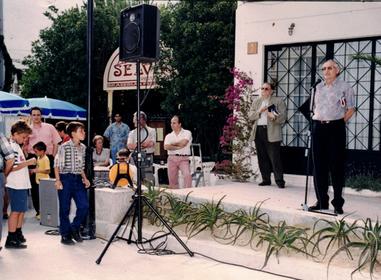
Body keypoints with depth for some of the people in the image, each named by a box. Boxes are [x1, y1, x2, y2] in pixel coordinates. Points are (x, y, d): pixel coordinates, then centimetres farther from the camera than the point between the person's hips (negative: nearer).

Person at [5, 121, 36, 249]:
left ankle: (18, 234, 25)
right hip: (16, 185, -9)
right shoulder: (11, 147, -15)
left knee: (22, 210, 15)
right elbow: (11, 167, -22)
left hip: (22, 184, 9)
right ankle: (10, 240, 2)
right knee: (16, 210, -4)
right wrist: (28, 162, -18)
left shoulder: (16, 146, 16)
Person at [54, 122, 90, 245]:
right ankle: (65, 236, 14)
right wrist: (58, 180, -13)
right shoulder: (64, 147, -7)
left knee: (84, 206, -2)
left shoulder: (83, 147, 10)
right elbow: (57, 164, -6)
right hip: (65, 179, -5)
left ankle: (74, 229, 19)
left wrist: (85, 178, 10)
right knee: (65, 208, 2)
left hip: (78, 179, 5)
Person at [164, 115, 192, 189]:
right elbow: (166, 147, -3)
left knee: (187, 174, -24)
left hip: (183, 159, -3)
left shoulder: (187, 133, 5)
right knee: (172, 179, 3)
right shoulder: (168, 136, 14)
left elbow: (183, 143, -13)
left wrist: (173, 144, 2)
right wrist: (178, 147, -10)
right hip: (172, 158, 4)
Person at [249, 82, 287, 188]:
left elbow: (283, 117, -2)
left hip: (271, 133, -4)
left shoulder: (278, 101, 6)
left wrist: (274, 116, -22)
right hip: (258, 131, 5)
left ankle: (279, 180, -4)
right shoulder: (256, 101, 18)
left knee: (275, 158, -9)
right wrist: (259, 111, -8)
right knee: (262, 158, 6)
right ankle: (266, 179, 15)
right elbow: (250, 116, 10)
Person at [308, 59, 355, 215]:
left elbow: (350, 109, 2)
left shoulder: (345, 87, 1)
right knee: (319, 165, 4)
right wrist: (317, 122, 9)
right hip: (318, 128, 5)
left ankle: (338, 203, 5)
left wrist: (340, 123, -4)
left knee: (336, 165, -3)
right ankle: (322, 201, 13)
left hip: (335, 128, -4)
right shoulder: (318, 87, 15)